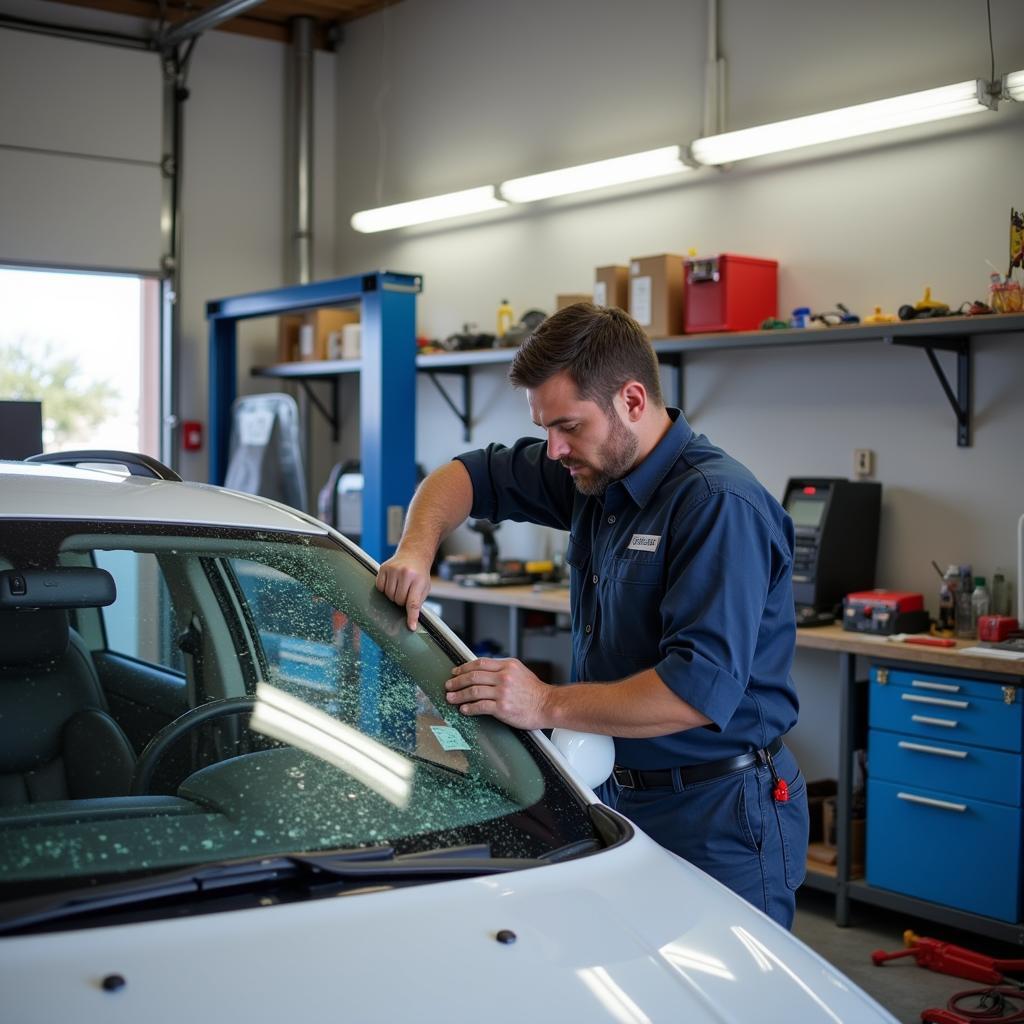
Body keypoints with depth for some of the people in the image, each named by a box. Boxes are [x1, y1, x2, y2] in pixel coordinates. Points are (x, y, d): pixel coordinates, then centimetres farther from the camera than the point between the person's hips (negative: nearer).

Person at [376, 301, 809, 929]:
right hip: (620, 799, 8)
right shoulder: (596, 475, 5)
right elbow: (470, 476, 17)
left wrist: (547, 705, -26)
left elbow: (701, 690, -30)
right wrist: (418, 547, -3)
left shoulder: (721, 505, -23)